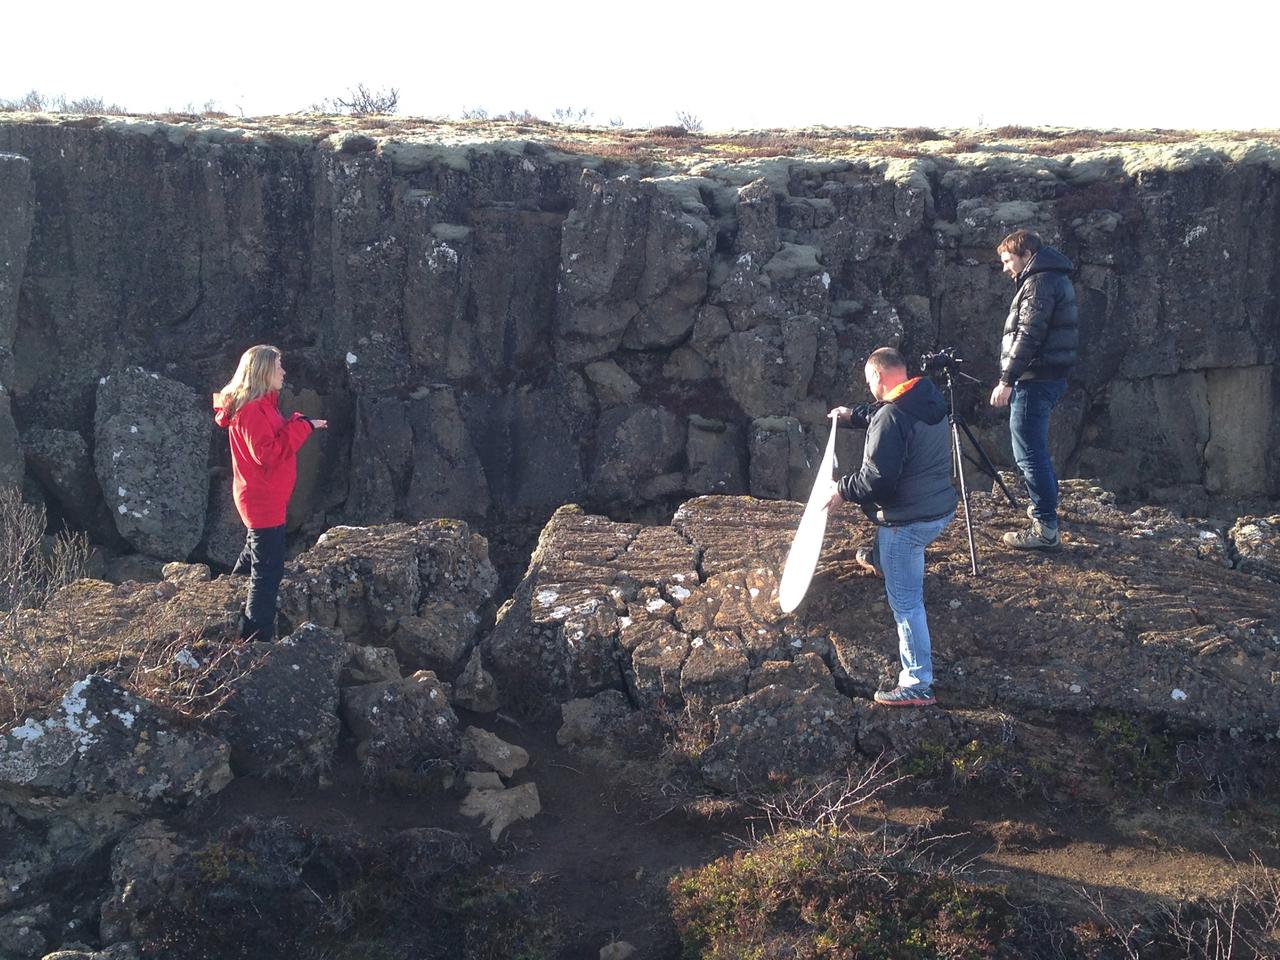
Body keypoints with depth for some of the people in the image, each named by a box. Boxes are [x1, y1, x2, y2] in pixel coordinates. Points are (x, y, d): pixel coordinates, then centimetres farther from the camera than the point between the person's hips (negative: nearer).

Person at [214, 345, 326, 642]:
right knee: (269, 570, -6)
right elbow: (267, 454, -27)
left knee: (256, 557, 27)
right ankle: (257, 637, -1)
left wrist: (299, 423, 1)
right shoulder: (252, 410, -21)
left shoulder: (262, 404, 11)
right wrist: (302, 427, -24)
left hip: (264, 498, 10)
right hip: (263, 500, -10)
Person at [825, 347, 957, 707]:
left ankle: (917, 684, 1)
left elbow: (877, 478, -25)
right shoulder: (929, 402, 5)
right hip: (940, 509, 9)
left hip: (907, 521, -9)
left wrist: (844, 490, -10)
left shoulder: (891, 417, -24)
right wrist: (855, 416, 33)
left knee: (905, 602, -2)